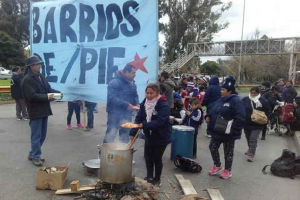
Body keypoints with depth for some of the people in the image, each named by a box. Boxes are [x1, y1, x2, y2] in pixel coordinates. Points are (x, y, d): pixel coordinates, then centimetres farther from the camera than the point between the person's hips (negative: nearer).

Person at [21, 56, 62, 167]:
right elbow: (32, 96, -21)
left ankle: (32, 154, 31)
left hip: (44, 110, 9)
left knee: (42, 135, 16)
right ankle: (35, 157, 14)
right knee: (36, 136, 1)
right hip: (35, 112, -8)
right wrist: (47, 97, -24)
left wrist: (57, 92, -5)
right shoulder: (27, 80, -13)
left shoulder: (40, 76, 12)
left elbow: (48, 88, 13)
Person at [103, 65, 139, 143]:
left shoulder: (132, 84, 9)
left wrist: (136, 104, -3)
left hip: (127, 114, 7)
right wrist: (126, 104, -28)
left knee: (125, 135, 17)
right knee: (110, 135, -1)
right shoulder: (115, 82, -16)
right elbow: (111, 98, -25)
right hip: (115, 113, -7)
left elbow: (135, 96, 19)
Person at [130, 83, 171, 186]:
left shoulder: (163, 105, -23)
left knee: (157, 158, 7)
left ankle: (157, 179, 29)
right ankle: (149, 177, 37)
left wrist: (144, 125, -42)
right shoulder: (144, 103, -5)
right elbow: (139, 118, -8)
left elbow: (159, 121, -33)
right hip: (149, 136, 6)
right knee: (147, 156, 16)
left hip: (161, 137, -5)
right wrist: (133, 132, -17)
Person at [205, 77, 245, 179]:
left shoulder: (236, 101, -17)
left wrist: (232, 129, -27)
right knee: (213, 148, 14)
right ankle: (217, 166, 34)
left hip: (228, 133, -8)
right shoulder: (220, 100, 9)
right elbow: (213, 111, 19)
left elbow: (240, 117, -24)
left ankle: (227, 170, 26)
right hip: (217, 131, 8)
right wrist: (208, 117, 0)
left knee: (228, 152, 8)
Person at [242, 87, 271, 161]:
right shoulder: (245, 100, -4)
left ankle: (251, 154, -3)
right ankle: (250, 149, 42)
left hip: (257, 125, -3)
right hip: (246, 123, 4)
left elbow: (268, 112, 2)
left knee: (253, 139, -10)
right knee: (248, 139, 19)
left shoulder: (263, 101, -7)